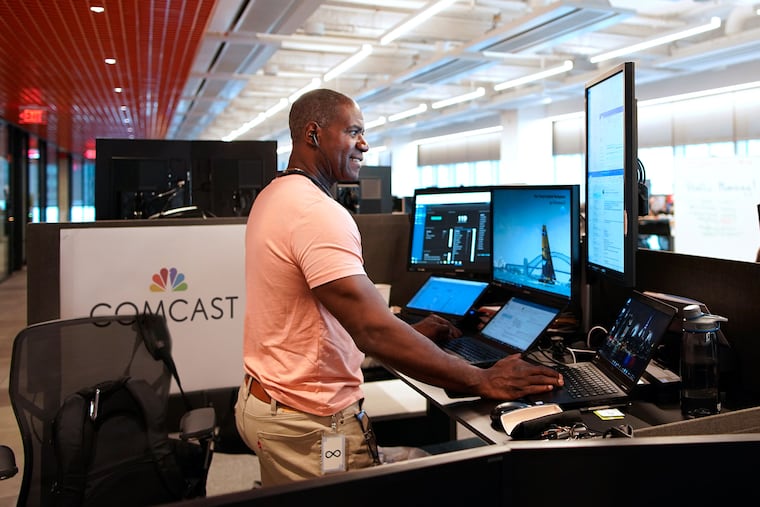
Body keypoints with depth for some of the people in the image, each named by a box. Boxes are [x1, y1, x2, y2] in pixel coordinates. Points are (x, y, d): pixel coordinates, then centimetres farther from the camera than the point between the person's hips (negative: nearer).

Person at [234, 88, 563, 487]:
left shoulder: (274, 197, 8)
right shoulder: (318, 213, -24)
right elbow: (373, 333, -31)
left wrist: (407, 331, 12)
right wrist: (482, 381, -25)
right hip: (310, 421, -10)